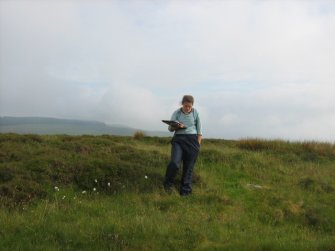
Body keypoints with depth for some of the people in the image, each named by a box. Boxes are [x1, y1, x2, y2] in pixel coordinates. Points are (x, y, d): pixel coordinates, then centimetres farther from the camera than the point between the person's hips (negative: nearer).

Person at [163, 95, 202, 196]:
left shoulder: (195, 113, 2)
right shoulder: (176, 113, 2)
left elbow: (199, 130, 7)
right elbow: (170, 128, 6)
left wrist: (198, 144, 0)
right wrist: (177, 127, -15)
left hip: (192, 140, 1)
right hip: (179, 139, -1)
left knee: (189, 167, 2)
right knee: (175, 163, -19)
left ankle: (185, 191, 12)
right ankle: (168, 184, 4)